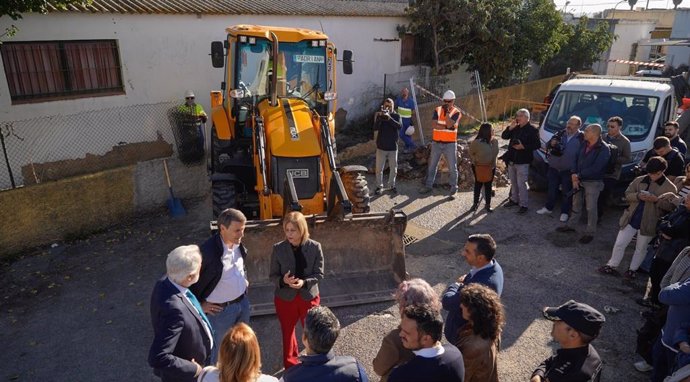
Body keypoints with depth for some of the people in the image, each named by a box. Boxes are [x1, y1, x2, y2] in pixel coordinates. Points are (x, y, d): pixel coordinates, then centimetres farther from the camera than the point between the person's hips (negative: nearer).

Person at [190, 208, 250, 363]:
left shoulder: (238, 244, -8)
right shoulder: (208, 251, -30)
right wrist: (199, 304, -13)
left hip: (243, 302, 7)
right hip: (220, 309, -7)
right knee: (218, 352, 14)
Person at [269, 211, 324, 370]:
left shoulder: (315, 247, -13)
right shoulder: (278, 248, -12)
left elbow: (319, 274, -8)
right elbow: (273, 275, -5)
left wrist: (304, 282, -26)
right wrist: (283, 280, -26)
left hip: (309, 297, 0)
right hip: (285, 298, 1)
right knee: (287, 332, 17)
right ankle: (290, 364, 41)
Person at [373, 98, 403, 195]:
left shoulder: (396, 116, 1)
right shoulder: (378, 115, -1)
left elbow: (399, 126, -19)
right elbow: (375, 127, -16)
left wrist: (389, 118, -31)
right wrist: (380, 117, -32)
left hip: (393, 147, 1)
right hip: (381, 147, -1)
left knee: (393, 168, 9)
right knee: (379, 168, 3)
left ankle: (391, 185, 24)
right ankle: (379, 186, 15)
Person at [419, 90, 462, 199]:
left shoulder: (456, 112, -3)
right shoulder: (437, 110, 4)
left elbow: (450, 125, -20)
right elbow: (435, 125, -10)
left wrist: (447, 112, -18)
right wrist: (446, 126, -18)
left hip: (450, 144, -3)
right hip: (436, 142, 3)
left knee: (453, 168, 1)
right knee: (432, 165, 11)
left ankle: (453, 190, 9)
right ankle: (428, 185, 23)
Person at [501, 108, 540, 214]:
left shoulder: (532, 130, -9)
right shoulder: (515, 128, 9)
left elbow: (537, 145, -13)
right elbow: (504, 136, 6)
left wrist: (523, 147, -22)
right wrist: (510, 127, -8)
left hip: (522, 162, -7)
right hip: (511, 160, 7)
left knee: (521, 184, -6)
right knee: (513, 182, 18)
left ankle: (524, 205, 2)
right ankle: (514, 199, 33)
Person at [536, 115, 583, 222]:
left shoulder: (581, 137, -7)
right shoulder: (560, 134, 6)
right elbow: (547, 147, 12)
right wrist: (551, 144, -11)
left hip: (568, 170, -4)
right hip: (553, 168, 4)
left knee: (567, 192, 6)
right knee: (552, 189, 15)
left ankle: (565, 212, 18)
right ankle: (548, 208, 29)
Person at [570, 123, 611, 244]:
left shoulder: (604, 149, -17)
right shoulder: (584, 144, 4)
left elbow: (595, 169, -23)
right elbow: (576, 159, 5)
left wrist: (578, 175, -19)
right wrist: (574, 177, -7)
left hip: (593, 183, -6)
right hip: (579, 180, 7)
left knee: (591, 208, -1)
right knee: (576, 205, 16)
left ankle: (590, 233, 9)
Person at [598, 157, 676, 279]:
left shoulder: (670, 187, -7)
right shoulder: (639, 180, 0)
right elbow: (627, 194, 3)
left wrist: (657, 200, -25)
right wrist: (638, 196, -17)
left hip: (649, 223, -2)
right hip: (631, 218, 2)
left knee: (641, 248, 14)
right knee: (619, 243, 6)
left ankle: (633, 270, 32)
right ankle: (612, 266, 22)